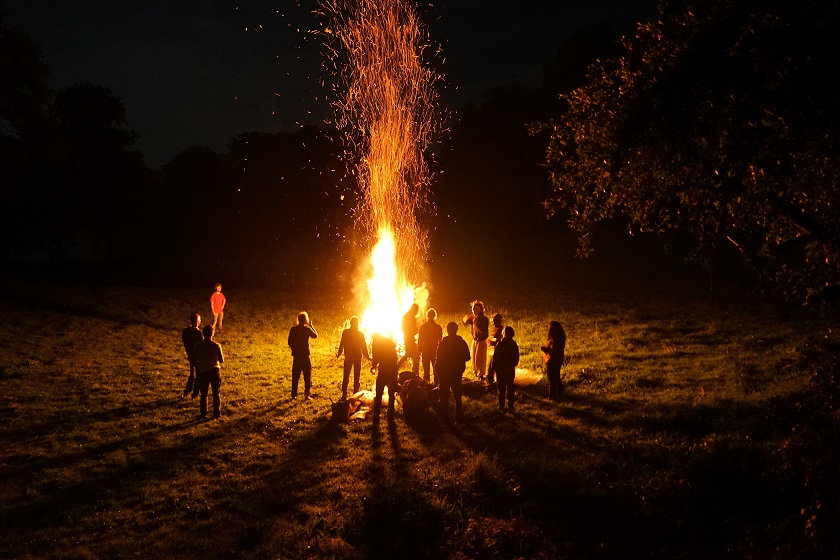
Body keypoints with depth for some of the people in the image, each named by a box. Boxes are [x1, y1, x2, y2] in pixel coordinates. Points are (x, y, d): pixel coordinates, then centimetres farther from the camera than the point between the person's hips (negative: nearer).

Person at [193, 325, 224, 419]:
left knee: (204, 394, 13)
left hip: (203, 372, 1)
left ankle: (204, 414, 14)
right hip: (215, 371, -1)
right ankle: (217, 413, 13)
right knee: (216, 393, 12)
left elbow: (195, 360, -1)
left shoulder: (198, 346, -8)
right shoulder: (216, 346, -13)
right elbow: (222, 360, -7)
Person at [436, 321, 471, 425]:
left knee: (444, 396, 7)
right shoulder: (462, 342, -4)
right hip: (457, 372, 4)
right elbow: (467, 357, 2)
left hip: (444, 372, -4)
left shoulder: (443, 343, -16)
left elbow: (439, 359, -18)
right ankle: (459, 417, 20)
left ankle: (444, 417, 9)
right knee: (457, 395, 17)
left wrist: (437, 369, -5)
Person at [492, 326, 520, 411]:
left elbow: (495, 357, -15)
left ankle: (501, 406, 10)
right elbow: (517, 357, 5)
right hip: (511, 369, 4)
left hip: (501, 369, -4)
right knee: (510, 388, 13)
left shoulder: (500, 344, -19)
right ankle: (510, 406, 17)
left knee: (501, 388, 6)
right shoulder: (514, 344, -5)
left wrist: (494, 367, -2)